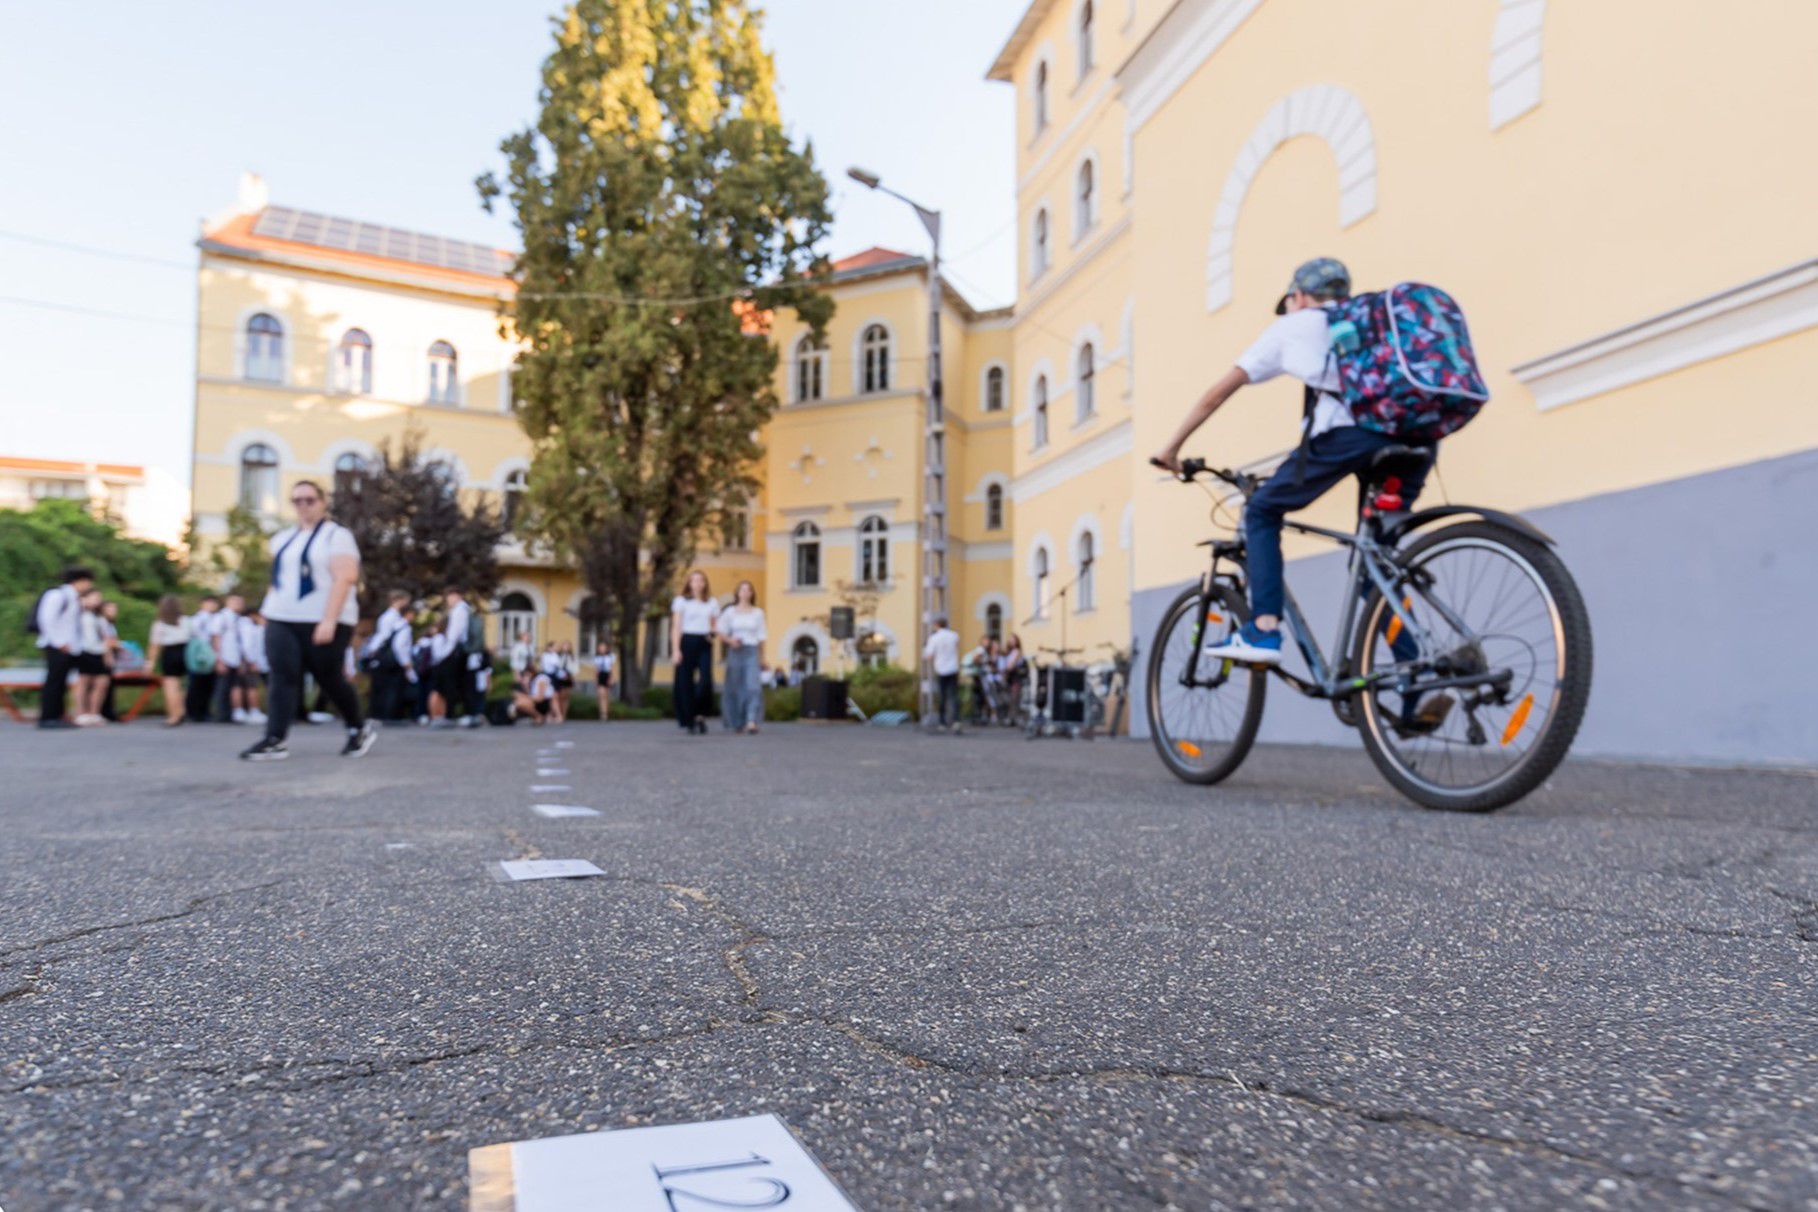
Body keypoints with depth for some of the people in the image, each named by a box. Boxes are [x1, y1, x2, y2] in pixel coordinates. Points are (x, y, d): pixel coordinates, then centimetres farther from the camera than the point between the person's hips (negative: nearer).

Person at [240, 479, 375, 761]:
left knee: (328, 678, 2)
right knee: (283, 677, -7)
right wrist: (269, 612, 14)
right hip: (281, 620, 5)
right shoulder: (283, 538, 17)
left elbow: (344, 578, -15)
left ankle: (360, 728, 21)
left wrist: (329, 621, -23)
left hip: (323, 623, -5)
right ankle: (274, 741, -11)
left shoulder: (336, 536, -4)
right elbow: (278, 579, 22)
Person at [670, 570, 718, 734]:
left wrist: (713, 633, -4)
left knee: (706, 681, -13)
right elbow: (676, 627, 1)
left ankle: (701, 715, 5)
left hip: (705, 644, 2)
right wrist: (675, 650, -9)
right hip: (687, 642, -2)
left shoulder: (712, 603, 14)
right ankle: (689, 721, 8)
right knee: (686, 682, -1)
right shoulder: (681, 601, 6)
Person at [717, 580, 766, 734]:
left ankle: (751, 722, -22)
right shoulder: (730, 612, 6)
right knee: (735, 687, 5)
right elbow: (721, 633, 7)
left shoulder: (758, 613, 8)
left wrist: (761, 658, 11)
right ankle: (736, 723, 21)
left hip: (752, 652, 0)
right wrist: (730, 640, -12)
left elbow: (761, 637, 11)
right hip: (735, 651, 0)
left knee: (753, 686, -14)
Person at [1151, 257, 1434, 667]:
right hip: (1413, 438, 5)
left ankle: (1264, 630, -1)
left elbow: (1220, 391, 22)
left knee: (1261, 511, 14)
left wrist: (1171, 448, 29)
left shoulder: (1293, 326, 24)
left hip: (1348, 431, -5)